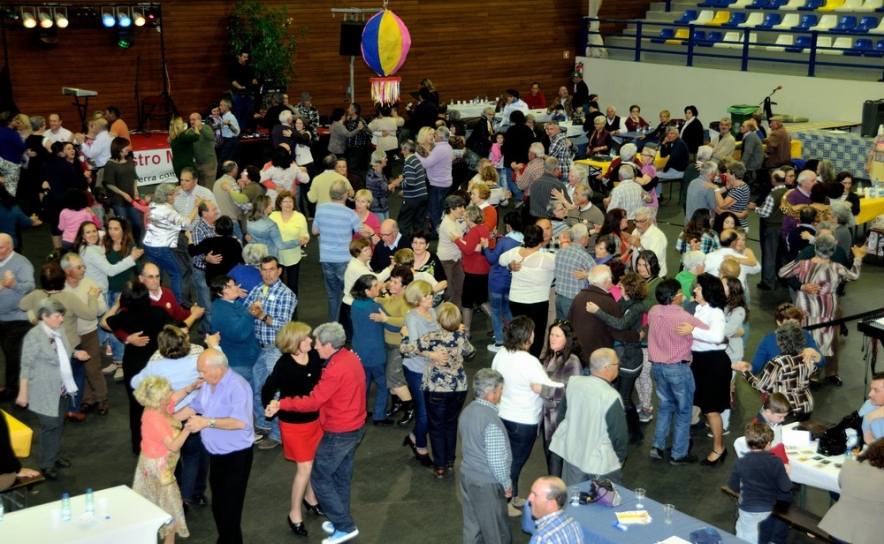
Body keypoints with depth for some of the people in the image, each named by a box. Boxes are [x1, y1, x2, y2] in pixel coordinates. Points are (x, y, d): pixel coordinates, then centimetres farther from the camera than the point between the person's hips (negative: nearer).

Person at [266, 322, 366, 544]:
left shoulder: (336, 370, -27)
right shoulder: (350, 357, 2)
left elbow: (313, 401, -25)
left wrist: (281, 404, -20)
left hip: (339, 433, -9)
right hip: (354, 427, 9)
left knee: (320, 478, 4)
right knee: (341, 478, 20)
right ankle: (340, 522, 32)